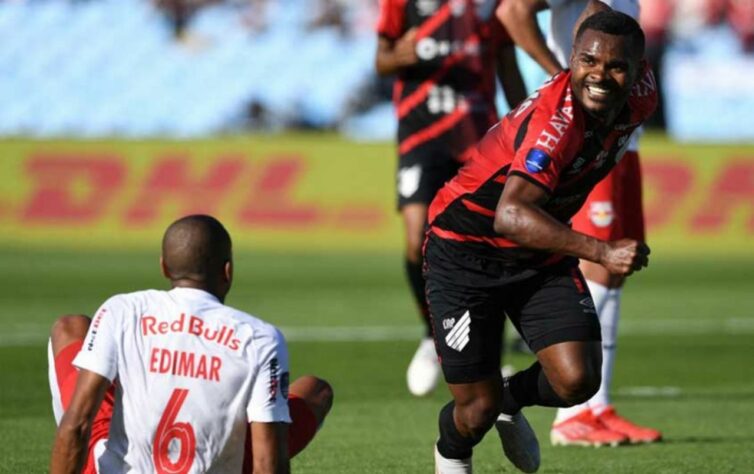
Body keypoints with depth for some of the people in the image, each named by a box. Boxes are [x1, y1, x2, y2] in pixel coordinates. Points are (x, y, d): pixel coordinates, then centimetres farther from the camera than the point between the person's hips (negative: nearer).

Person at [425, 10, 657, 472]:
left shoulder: (640, 96, -10)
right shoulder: (555, 117, -33)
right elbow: (510, 216, -45)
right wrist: (601, 251, -53)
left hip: (543, 254, 6)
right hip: (466, 254, -6)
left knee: (577, 381, -14)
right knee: (478, 410, -5)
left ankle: (511, 399, 23)